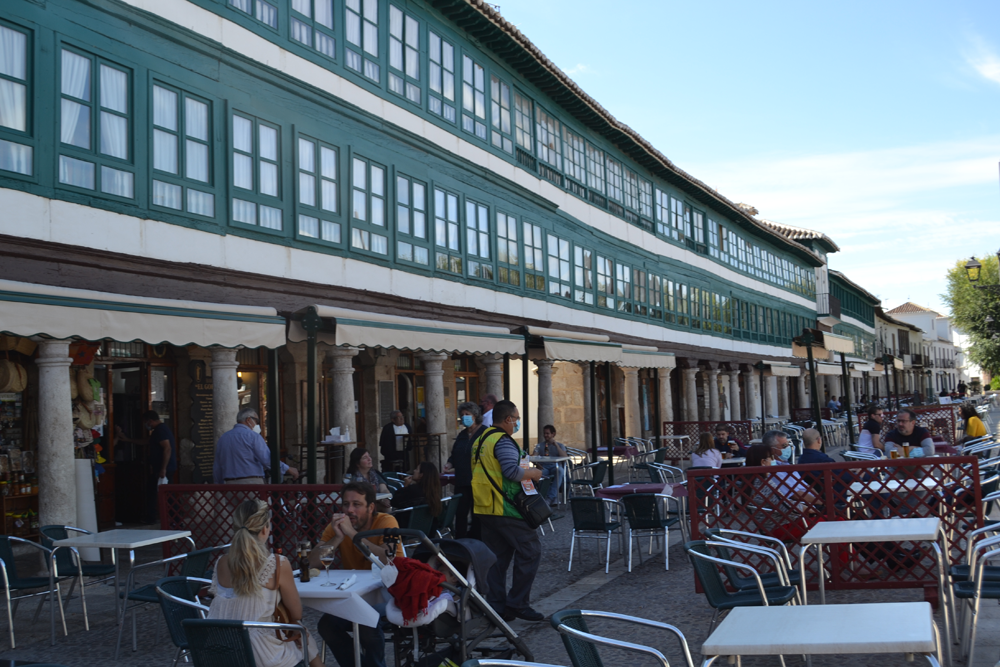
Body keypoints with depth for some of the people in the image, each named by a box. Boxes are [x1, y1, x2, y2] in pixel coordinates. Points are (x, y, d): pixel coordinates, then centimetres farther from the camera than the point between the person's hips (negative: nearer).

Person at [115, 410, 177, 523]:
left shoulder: (160, 430, -14)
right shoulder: (160, 429, 19)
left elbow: (167, 448, -24)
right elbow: (146, 442, 32)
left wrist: (163, 468, -25)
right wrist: (127, 439, 36)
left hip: (162, 469, -10)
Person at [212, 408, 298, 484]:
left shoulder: (222, 438, 17)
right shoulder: (252, 436, -6)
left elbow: (217, 469, 20)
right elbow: (268, 460, -13)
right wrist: (288, 469, -5)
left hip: (230, 483, 7)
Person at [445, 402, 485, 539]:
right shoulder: (462, 435, 15)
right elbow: (454, 454, 21)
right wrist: (450, 464, 2)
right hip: (462, 481, 6)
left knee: (477, 515, 3)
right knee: (460, 514, 4)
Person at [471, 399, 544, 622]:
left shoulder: (480, 439, 15)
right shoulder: (503, 440, -14)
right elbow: (512, 471, -26)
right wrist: (533, 473, -8)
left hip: (484, 508, 9)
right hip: (505, 509, -9)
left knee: (497, 557, 13)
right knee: (530, 551, -1)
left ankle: (497, 605, 14)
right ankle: (517, 603, -1)